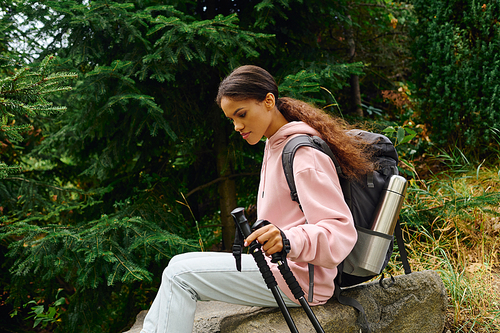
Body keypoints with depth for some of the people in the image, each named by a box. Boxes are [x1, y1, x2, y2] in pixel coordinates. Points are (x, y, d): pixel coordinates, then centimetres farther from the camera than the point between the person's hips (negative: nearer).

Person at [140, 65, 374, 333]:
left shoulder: (303, 154, -15)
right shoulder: (275, 145, 15)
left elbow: (341, 232, -23)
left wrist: (289, 240, -38)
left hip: (298, 280, -10)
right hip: (276, 264, 10)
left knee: (181, 273, -16)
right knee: (179, 269, 5)